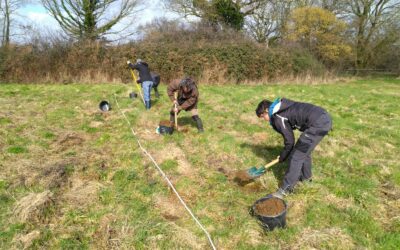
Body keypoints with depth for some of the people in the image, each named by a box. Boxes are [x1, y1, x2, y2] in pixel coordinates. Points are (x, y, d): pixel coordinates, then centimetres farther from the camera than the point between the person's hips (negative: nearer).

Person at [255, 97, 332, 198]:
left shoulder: (277, 117, -7)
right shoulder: (281, 109, 20)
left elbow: (289, 141, -3)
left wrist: (282, 157, 12)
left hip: (318, 124, -10)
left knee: (296, 156, -3)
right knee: (304, 151, 25)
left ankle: (286, 188, 3)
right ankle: (306, 176, 43)